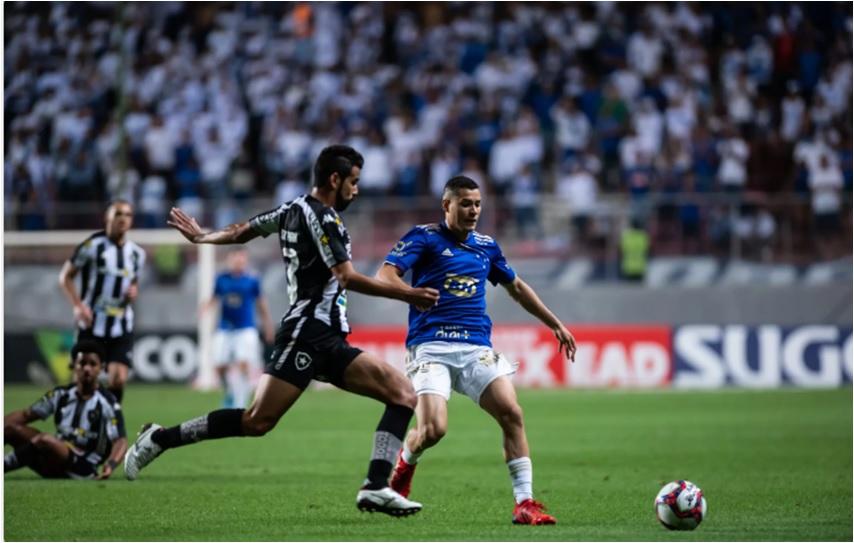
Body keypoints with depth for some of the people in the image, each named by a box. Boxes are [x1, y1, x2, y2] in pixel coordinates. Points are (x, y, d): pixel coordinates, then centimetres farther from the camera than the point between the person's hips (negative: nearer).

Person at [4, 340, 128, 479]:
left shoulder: (107, 404, -6)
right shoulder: (61, 394, 9)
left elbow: (120, 440, -14)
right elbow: (26, 415, 11)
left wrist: (111, 464, -34)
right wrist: (4, 425, -5)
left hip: (83, 468, -6)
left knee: (45, 440, -34)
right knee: (9, 428, -10)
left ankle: (4, 466, -25)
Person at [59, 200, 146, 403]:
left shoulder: (137, 253, 8)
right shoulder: (92, 246, -7)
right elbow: (65, 276, 0)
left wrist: (134, 291, -1)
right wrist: (78, 306, -13)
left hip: (122, 327, 3)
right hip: (92, 325, -3)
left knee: (118, 379, -11)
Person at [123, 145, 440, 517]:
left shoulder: (294, 210, 19)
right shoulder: (321, 217, -9)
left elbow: (241, 231, 31)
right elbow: (347, 277, -18)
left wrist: (202, 238, 50)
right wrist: (407, 295, -14)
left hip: (328, 342, 10)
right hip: (309, 331, -10)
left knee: (404, 394, -3)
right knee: (257, 421, -17)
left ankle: (376, 487, -15)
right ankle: (160, 438, -4)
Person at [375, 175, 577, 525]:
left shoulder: (486, 246, 17)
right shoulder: (425, 237, 1)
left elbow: (517, 288, 31)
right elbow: (385, 275, -11)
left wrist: (556, 325, 31)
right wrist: (415, 295, -32)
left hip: (476, 348, 4)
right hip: (431, 348, -4)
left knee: (511, 414, -15)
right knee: (433, 429, -19)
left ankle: (525, 503, -11)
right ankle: (404, 465, 17)